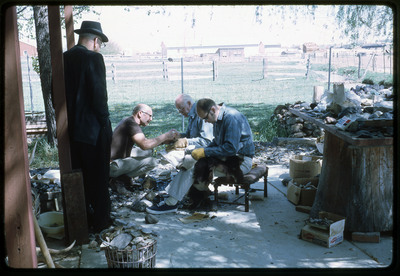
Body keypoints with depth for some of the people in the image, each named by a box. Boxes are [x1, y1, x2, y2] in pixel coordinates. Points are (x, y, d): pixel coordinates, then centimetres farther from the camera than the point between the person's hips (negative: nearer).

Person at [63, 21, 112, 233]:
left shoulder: (64, 58, 6)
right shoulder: (93, 58, -15)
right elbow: (99, 95, -19)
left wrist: (68, 118, 15)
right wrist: (105, 124, -8)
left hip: (71, 128, 6)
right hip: (92, 129, -6)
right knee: (98, 177, 8)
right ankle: (100, 220, 20)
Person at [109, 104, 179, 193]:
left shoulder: (128, 121, 13)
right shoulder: (131, 123, -18)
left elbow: (144, 141, 18)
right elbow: (145, 145, -28)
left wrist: (165, 140, 6)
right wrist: (165, 136, -16)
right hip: (112, 166, -10)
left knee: (149, 151, 14)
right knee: (152, 162, -16)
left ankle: (125, 176, 8)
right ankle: (118, 180, -8)